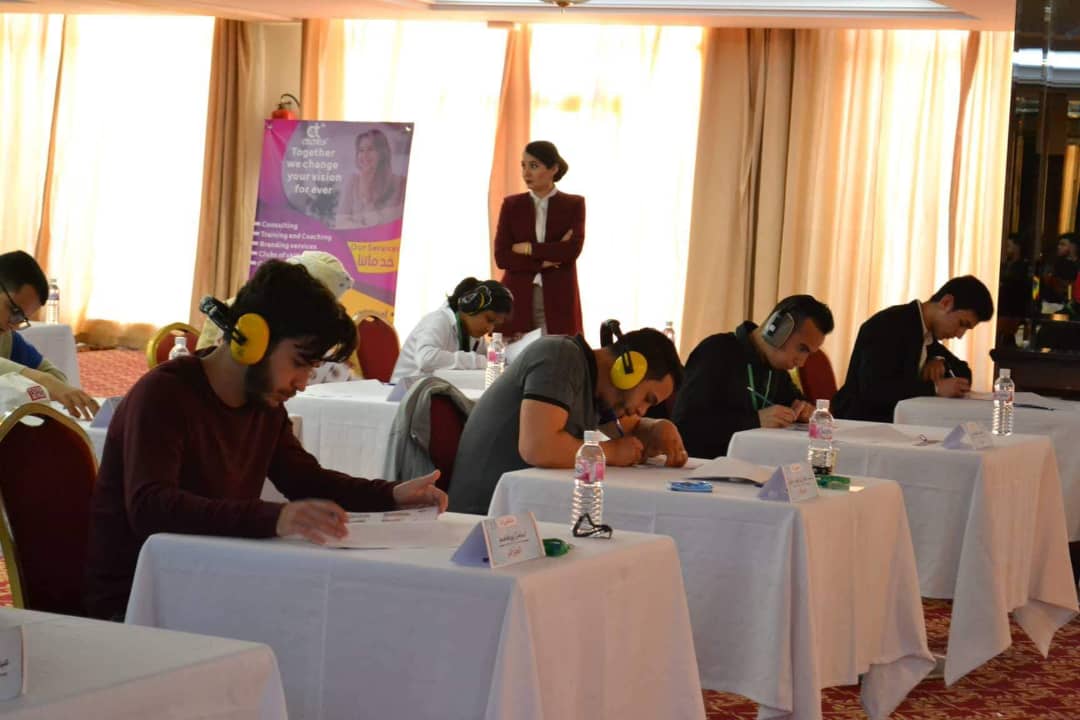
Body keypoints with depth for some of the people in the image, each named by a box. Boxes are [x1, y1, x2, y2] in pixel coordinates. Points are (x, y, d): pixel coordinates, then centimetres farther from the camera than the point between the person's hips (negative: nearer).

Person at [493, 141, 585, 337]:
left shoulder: (574, 205, 5)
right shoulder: (511, 205, 8)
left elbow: (572, 250, -10)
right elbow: (501, 257, -2)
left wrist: (528, 248, -8)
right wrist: (544, 261, -11)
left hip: (558, 303, -1)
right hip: (518, 301, 1)